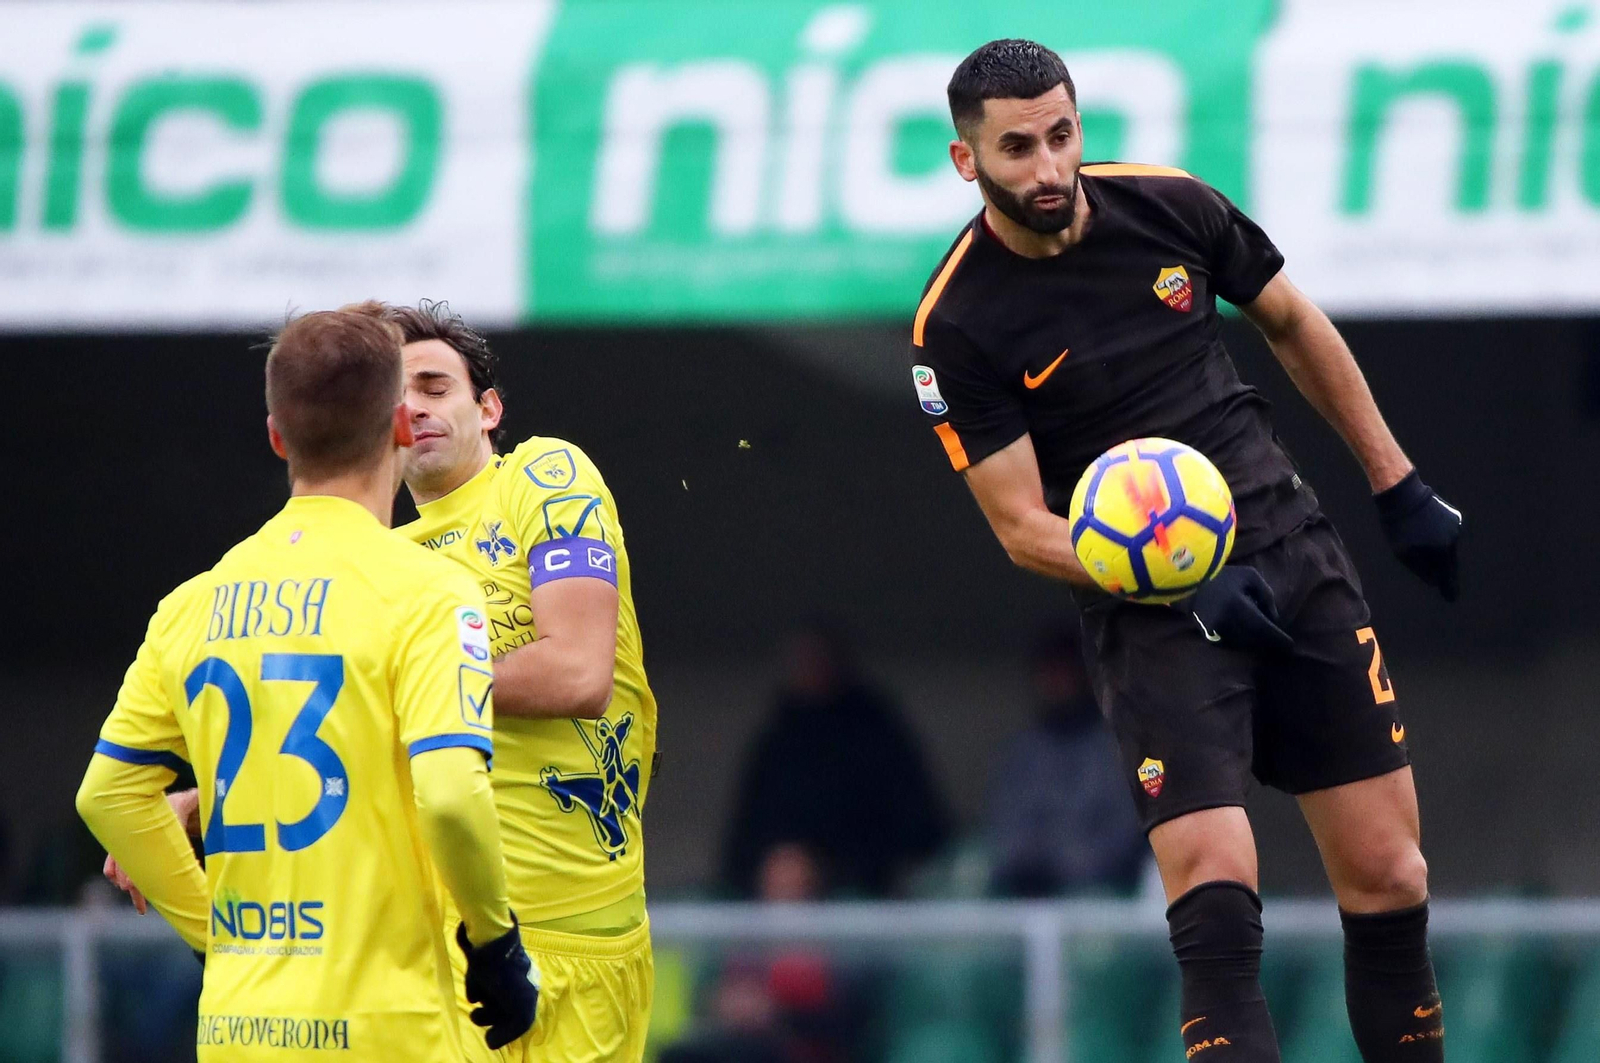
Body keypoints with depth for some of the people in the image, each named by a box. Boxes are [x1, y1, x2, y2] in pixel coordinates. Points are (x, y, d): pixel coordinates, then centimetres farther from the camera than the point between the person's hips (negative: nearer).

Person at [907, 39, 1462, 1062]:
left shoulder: (1170, 207, -1)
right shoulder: (958, 326, -11)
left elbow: (1293, 324, 16)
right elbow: (1025, 526, -8)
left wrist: (1400, 487, 17)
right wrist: (1184, 587, -21)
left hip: (1296, 555, 4)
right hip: (1150, 604, -4)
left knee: (1389, 878, 2)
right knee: (1214, 890, -21)